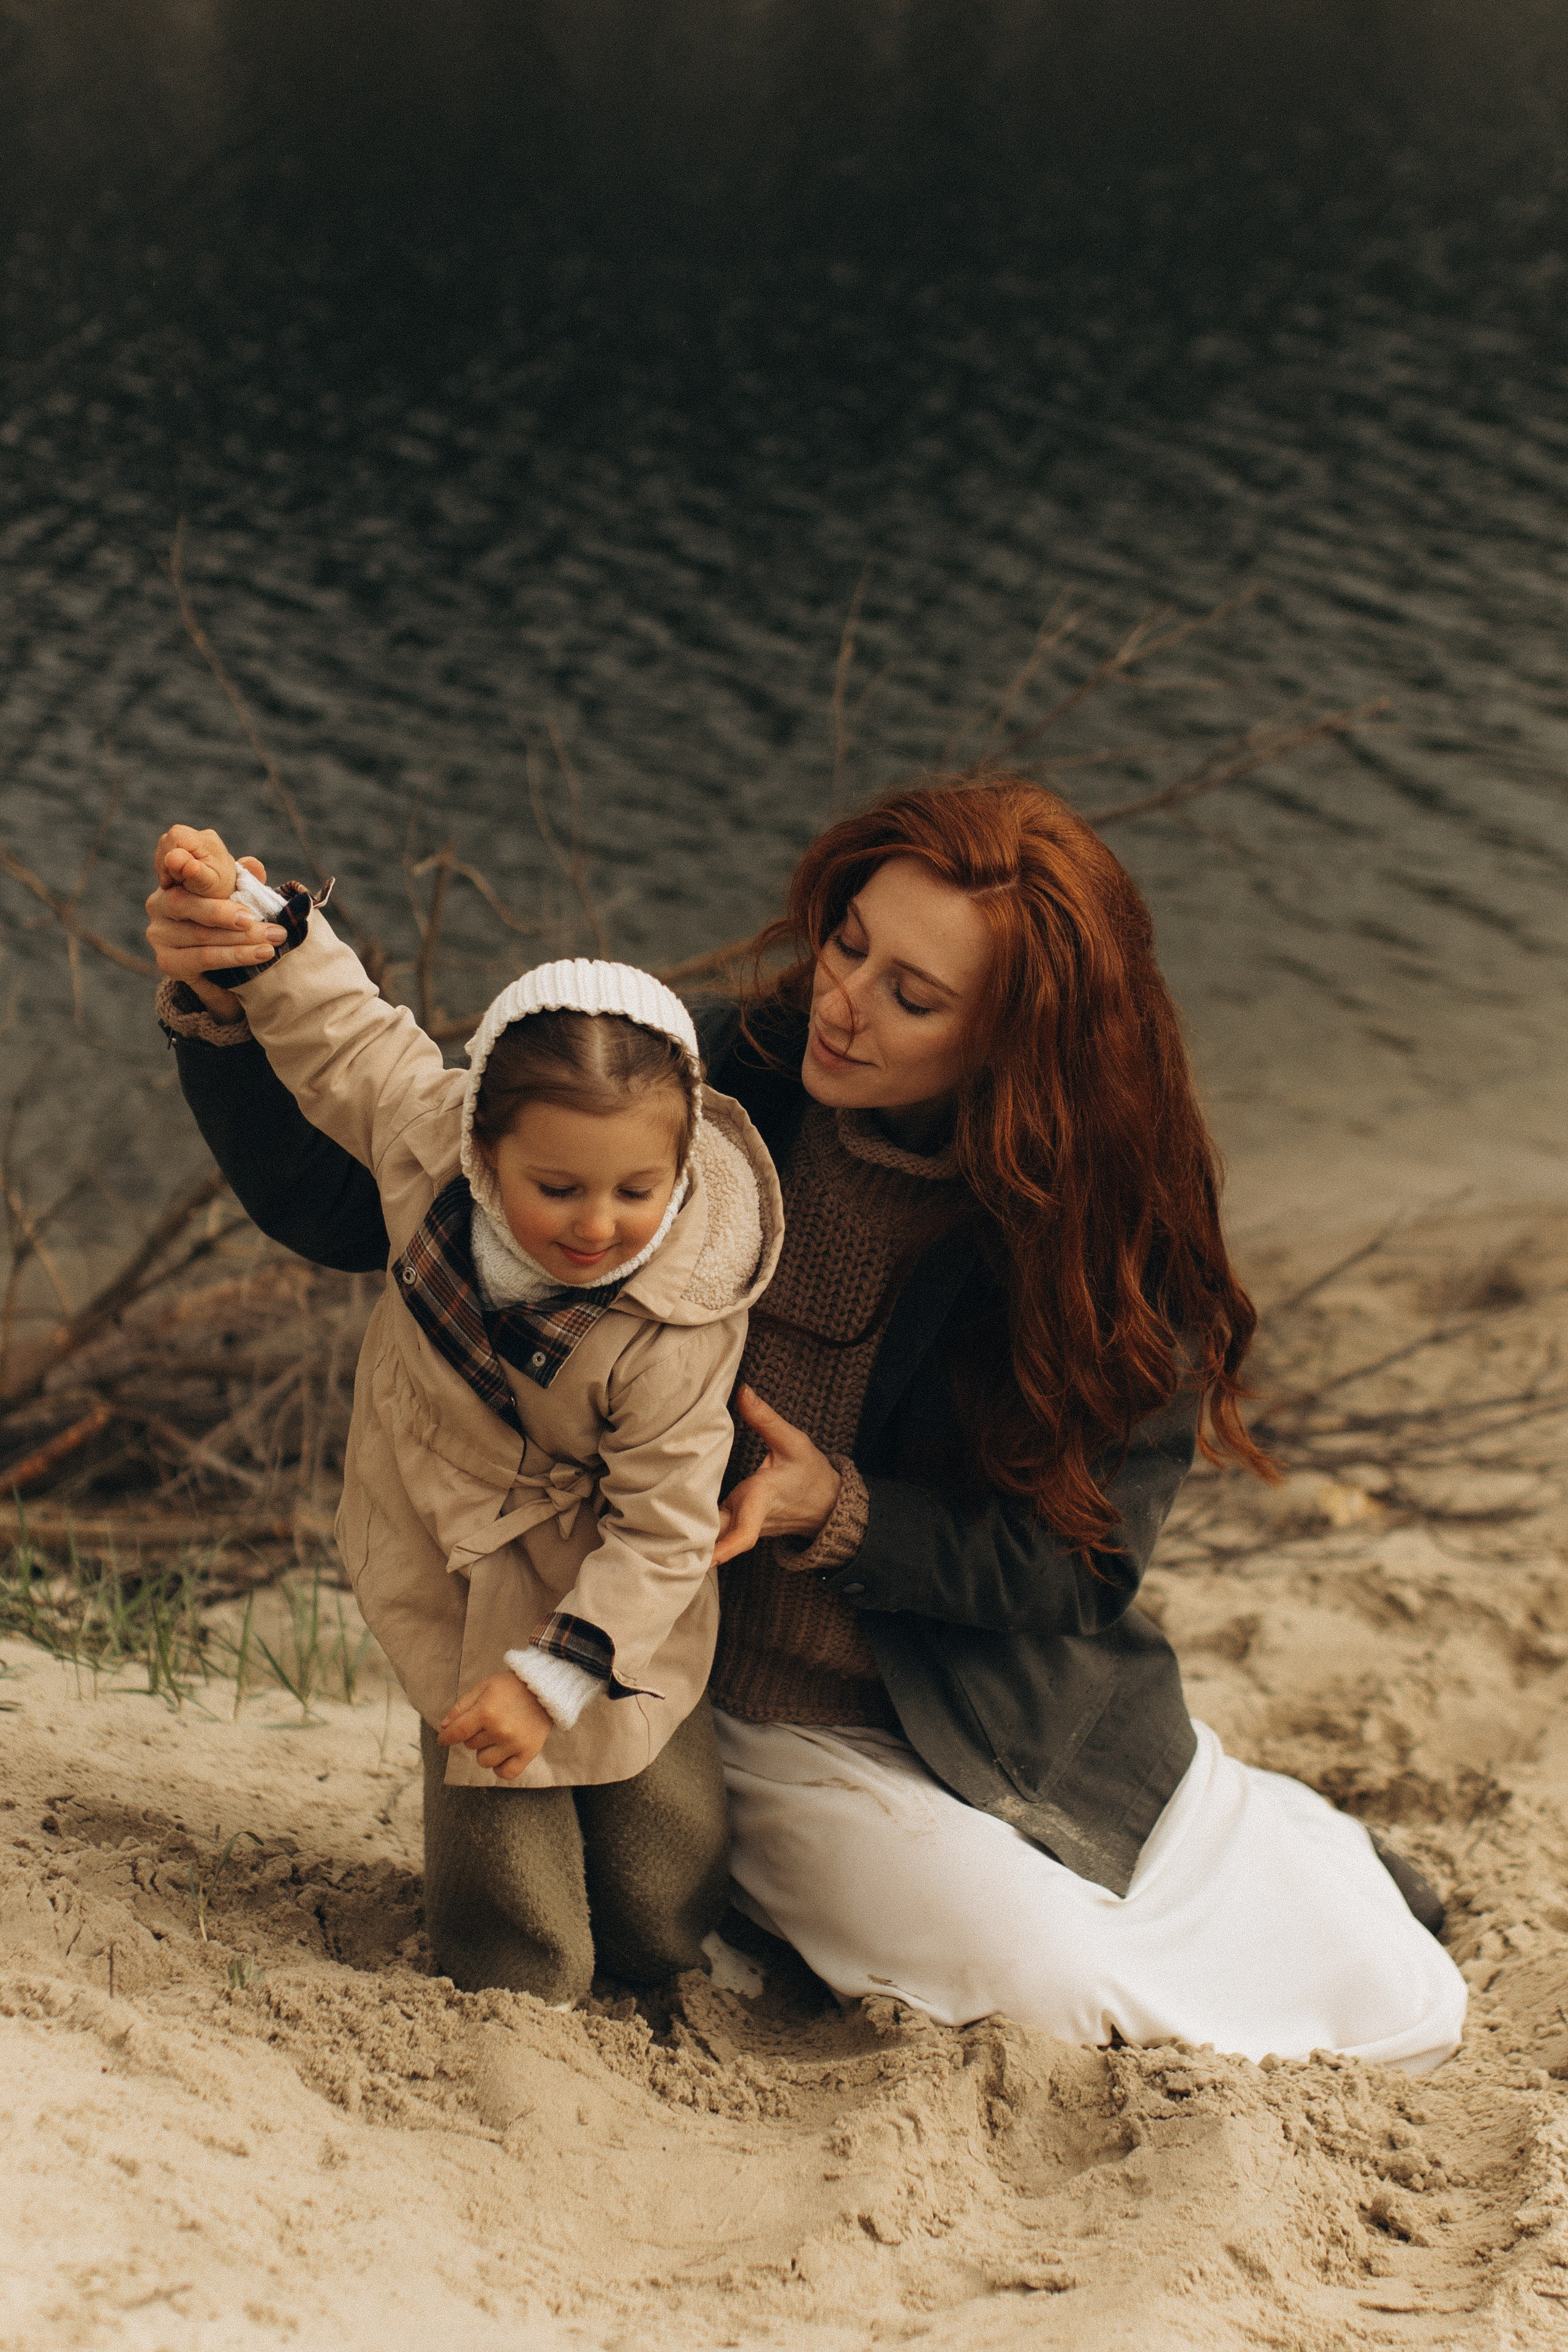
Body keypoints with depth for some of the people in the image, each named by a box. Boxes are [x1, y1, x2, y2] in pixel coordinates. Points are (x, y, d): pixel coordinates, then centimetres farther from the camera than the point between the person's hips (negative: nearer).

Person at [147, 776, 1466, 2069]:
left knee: (1402, 2017, -1)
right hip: (786, 1731, -1)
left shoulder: (1115, 1230, -14)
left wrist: (840, 1512, -27)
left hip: (1040, 1721, 1)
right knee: (1049, 1996, -25)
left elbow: (1081, 1561, -11)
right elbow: (352, 1205, -13)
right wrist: (229, 1009, -29)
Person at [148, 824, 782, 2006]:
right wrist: (251, 913, -2)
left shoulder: (679, 1326, -29)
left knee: (668, 1930, 9)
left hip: (609, 1592, -2)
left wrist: (552, 1675, -28)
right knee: (518, 1972, -3)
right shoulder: (427, 1124, -20)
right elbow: (344, 1031, 1)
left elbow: (661, 1531, -22)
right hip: (462, 1581, 2)